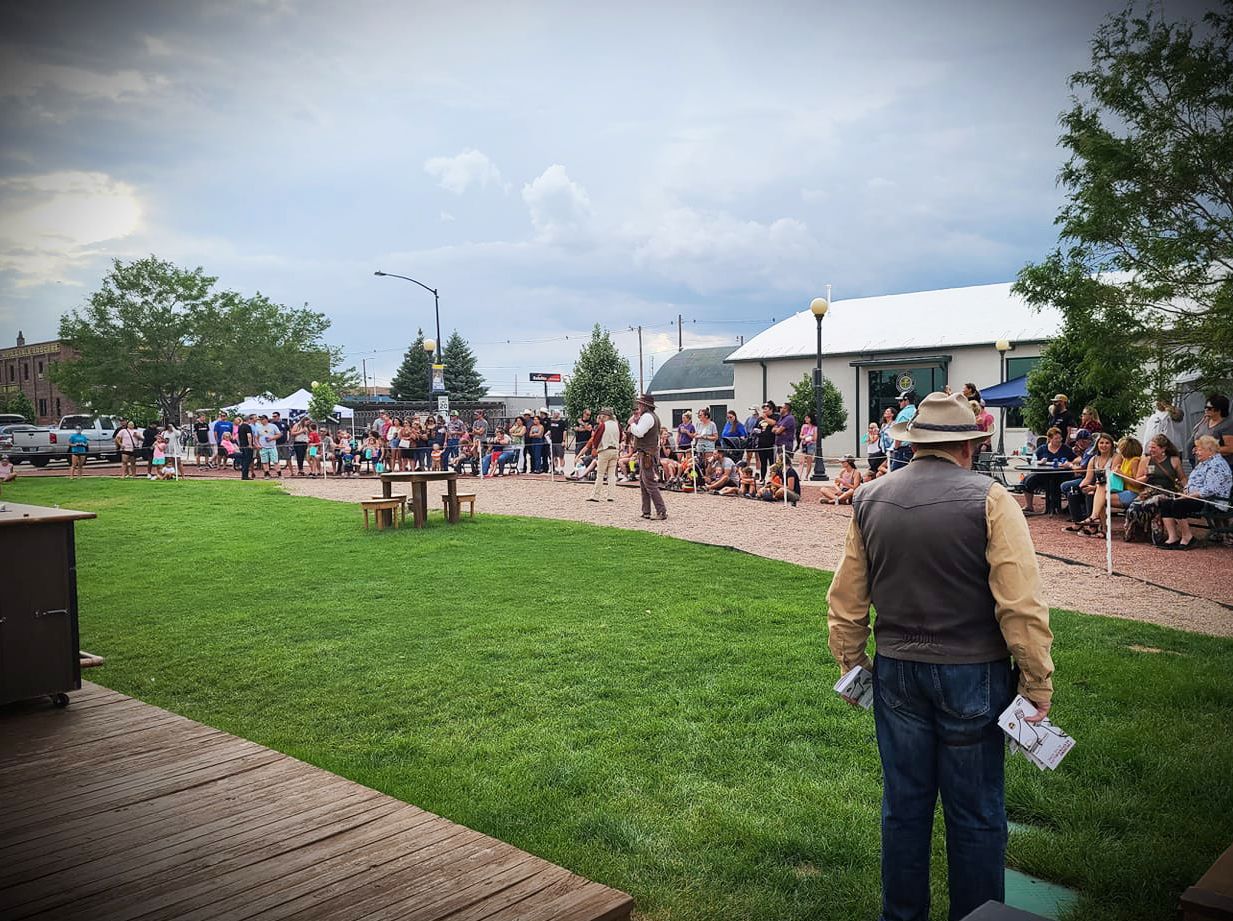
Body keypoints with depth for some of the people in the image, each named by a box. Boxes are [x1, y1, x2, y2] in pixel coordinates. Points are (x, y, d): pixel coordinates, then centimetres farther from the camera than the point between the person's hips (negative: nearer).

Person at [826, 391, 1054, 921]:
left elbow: (846, 599, 5)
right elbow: (1022, 604, -16)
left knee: (903, 804, 16)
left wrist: (850, 664, 17)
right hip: (972, 676, -4)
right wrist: (1038, 682, -6)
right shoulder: (989, 500, -13)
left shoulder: (869, 500, 0)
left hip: (896, 673, 4)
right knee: (975, 815, 11)